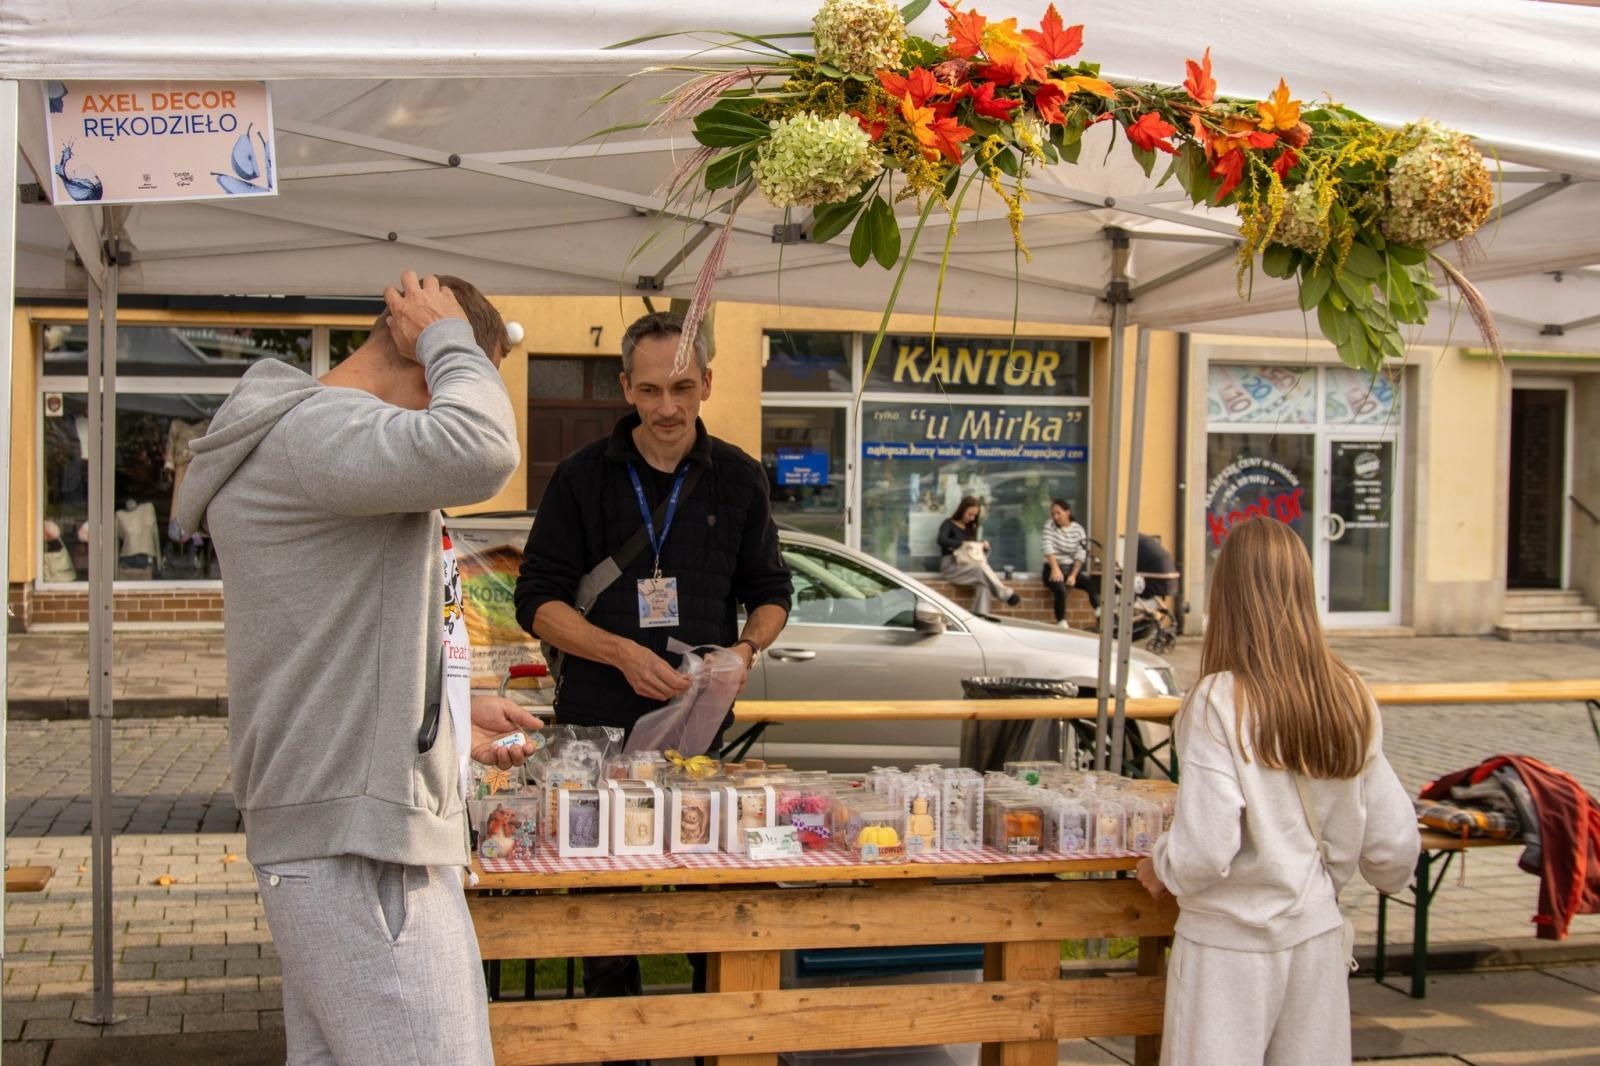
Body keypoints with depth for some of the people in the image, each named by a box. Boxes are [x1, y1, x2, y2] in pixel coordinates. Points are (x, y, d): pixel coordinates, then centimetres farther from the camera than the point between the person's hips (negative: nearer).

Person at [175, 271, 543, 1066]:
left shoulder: (315, 427, 20)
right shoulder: (311, 431, -15)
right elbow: (479, 451, -34)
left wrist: (451, 712, 19)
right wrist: (448, 340, -15)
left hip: (365, 831, 11)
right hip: (358, 849, -11)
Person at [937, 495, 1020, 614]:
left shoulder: (971, 528, 21)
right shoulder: (948, 524, 1)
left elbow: (973, 547, 19)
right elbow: (942, 540, -19)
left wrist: (983, 546, -3)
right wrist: (963, 544, -27)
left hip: (968, 566, 6)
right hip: (950, 566, -5)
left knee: (982, 582, -30)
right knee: (981, 568, -33)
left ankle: (980, 615, -40)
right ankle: (1006, 594, -26)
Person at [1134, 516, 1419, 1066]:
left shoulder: (1219, 702, -17)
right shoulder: (1351, 701, -2)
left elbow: (1203, 852, -20)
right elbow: (1394, 843, 4)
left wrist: (1159, 866, 1)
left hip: (1230, 943, -5)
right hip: (1318, 935, 5)